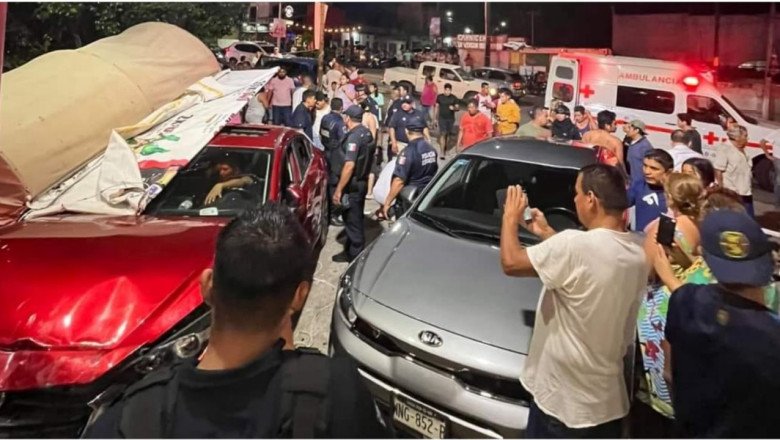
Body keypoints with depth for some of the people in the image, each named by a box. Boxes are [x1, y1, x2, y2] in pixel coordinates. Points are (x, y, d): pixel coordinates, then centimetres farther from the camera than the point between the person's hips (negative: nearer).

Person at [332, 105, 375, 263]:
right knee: (356, 219, 18)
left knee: (352, 221, 0)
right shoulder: (366, 133, 7)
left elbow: (349, 166, -27)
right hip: (362, 182, 9)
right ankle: (350, 251, 31)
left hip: (353, 185, -9)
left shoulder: (354, 137, -21)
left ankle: (356, 258, 9)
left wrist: (338, 190, -23)